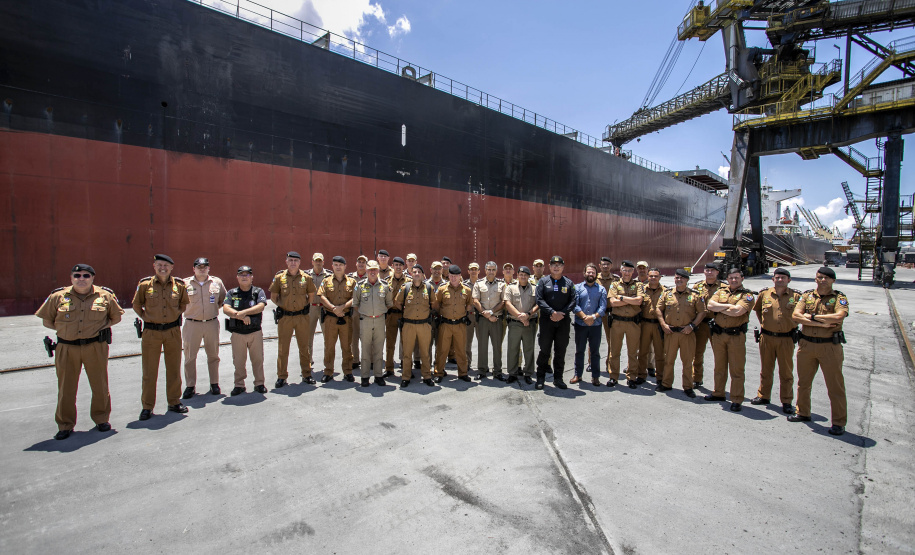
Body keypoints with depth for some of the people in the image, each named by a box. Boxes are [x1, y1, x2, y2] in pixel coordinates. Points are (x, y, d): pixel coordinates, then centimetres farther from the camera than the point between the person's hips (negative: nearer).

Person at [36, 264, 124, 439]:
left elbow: (116, 316, 15)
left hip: (95, 348, -1)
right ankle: (65, 425, 23)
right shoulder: (58, 297, 3)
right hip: (67, 349, 1)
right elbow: (46, 320, 14)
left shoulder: (105, 296, 2)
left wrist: (102, 326, 2)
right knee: (66, 387, 8)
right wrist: (65, 329, 3)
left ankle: (101, 419, 24)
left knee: (100, 385, 7)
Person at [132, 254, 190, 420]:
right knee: (149, 371, 5)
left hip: (173, 331, 2)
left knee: (173, 369, 10)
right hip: (151, 332, -1)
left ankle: (174, 402, 23)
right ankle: (147, 406, 17)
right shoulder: (145, 284, -4)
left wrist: (176, 315, 9)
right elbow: (136, 305, 10)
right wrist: (146, 317, 4)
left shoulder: (179, 285, 0)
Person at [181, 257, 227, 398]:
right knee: (190, 356, 3)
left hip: (212, 323, 1)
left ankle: (214, 384, 20)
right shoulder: (185, 283, 1)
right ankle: (190, 386, 15)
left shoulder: (217, 282, 5)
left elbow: (224, 299, 18)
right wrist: (187, 311, 2)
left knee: (213, 355, 9)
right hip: (192, 324, -1)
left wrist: (215, 308, 7)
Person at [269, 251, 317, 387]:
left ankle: (306, 375, 20)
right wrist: (282, 306, 1)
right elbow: (273, 297, 8)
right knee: (282, 348, 6)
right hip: (285, 317, -1)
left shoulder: (306, 278, 1)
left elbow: (311, 295, 12)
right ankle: (282, 377, 18)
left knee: (304, 347, 8)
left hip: (302, 317, 1)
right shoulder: (279, 277, 0)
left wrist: (305, 306, 4)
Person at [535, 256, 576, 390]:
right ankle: (540, 378, 13)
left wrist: (561, 313, -12)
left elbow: (573, 302, 3)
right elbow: (539, 300, -5)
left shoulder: (569, 283, 10)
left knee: (561, 351, 8)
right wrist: (552, 312, -16)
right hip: (547, 321, -2)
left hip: (564, 322, 2)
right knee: (544, 350, 3)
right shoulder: (543, 281, 5)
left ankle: (558, 378, 19)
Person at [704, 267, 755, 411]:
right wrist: (728, 306, -12)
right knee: (719, 366, 16)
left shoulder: (747, 295, -3)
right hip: (718, 334, 5)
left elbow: (737, 311, -19)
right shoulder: (720, 291, 11)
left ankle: (736, 400, 8)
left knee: (736, 369, 0)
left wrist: (720, 308, -7)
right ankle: (718, 393, 29)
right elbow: (710, 305, -4)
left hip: (736, 336, -4)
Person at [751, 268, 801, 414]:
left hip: (786, 339, -2)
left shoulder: (796, 296, -2)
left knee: (786, 372, 6)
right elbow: (757, 309, 18)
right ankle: (763, 396, 27)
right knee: (766, 369, 14)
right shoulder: (764, 294, 2)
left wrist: (794, 326, 2)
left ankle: (787, 402, 17)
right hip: (766, 337, 2)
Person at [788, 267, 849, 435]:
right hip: (806, 345, 4)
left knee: (835, 386, 3)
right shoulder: (807, 295, 6)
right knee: (803, 382, 15)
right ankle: (803, 413, 30)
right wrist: (821, 323, -16)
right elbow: (795, 315, -8)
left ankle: (839, 422, 15)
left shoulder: (839, 298, -3)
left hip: (829, 347, -4)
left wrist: (812, 316, -15)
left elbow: (839, 316, -23)